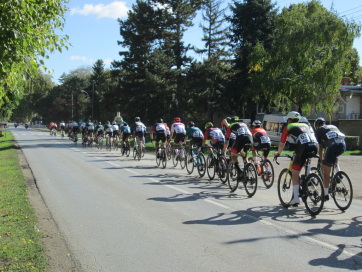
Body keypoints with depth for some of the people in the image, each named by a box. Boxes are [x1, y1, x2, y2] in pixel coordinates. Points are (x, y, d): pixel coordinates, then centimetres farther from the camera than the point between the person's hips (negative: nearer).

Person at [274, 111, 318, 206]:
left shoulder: (288, 127, 21)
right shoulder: (306, 125, 34)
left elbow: (282, 143, 23)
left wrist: (278, 153, 42)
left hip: (304, 148, -5)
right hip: (315, 147, 5)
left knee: (295, 173, 5)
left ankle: (296, 198, 0)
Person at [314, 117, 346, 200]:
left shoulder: (318, 130, 20)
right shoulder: (333, 126, 36)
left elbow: (320, 147, 17)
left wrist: (321, 159, 26)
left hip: (332, 146, -5)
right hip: (343, 146, 5)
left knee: (326, 172, 5)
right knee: (333, 156, 39)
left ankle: (326, 194, 7)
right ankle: (338, 172, 22)